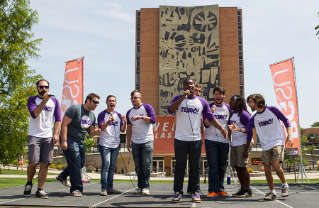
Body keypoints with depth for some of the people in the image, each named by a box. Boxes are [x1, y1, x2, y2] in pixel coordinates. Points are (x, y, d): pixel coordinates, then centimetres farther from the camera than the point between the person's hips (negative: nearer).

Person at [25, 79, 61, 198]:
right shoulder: (32, 100, 6)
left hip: (48, 137, 2)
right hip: (34, 136, -2)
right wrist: (44, 101, -18)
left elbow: (58, 120, 11)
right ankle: (29, 184, 21)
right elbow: (34, 114, -12)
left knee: (45, 164, -3)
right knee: (33, 162, -7)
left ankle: (40, 190, 5)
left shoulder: (54, 101, 12)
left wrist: (56, 134, -1)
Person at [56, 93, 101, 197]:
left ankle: (62, 177, 35)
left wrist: (95, 132, -8)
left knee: (81, 163, 13)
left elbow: (90, 131, 18)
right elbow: (64, 124, -15)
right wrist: (64, 141, -21)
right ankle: (76, 189, 3)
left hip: (80, 142, 8)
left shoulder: (92, 115, 11)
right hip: (70, 140, -8)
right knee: (76, 164, -8)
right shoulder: (75, 109, -13)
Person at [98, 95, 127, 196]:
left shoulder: (118, 115, 15)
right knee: (106, 165, -12)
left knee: (112, 167, 8)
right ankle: (104, 188, -9)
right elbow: (101, 127, -13)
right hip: (105, 144, -5)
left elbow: (122, 129, 11)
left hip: (115, 145, 5)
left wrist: (125, 122, -9)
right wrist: (108, 121, -31)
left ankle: (110, 187, 13)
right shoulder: (102, 114, 0)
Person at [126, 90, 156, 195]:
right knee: (138, 165, 6)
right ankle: (140, 186, 13)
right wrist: (128, 141, 15)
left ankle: (146, 186, 0)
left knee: (146, 164, -5)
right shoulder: (129, 112, 14)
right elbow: (129, 128, 18)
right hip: (135, 142, 5)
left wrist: (141, 117, -20)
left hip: (147, 141, -4)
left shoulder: (147, 107, 1)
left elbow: (153, 119, -12)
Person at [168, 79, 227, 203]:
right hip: (180, 139, -1)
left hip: (196, 139, 1)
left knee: (195, 167, 6)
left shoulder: (202, 102, 9)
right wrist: (183, 97, -19)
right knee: (180, 166, 3)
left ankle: (195, 192, 15)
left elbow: (210, 117, 10)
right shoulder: (178, 99, 6)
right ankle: (178, 192, 11)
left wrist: (221, 128, -2)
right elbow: (170, 110, -12)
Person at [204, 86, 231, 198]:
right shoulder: (209, 107, 2)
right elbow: (206, 124, -6)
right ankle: (213, 190, -6)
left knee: (222, 166, 7)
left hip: (224, 141, 3)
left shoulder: (228, 108, 10)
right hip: (211, 140, -3)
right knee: (213, 165, -7)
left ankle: (221, 189, 13)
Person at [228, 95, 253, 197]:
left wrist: (246, 149, -19)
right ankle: (242, 189, 17)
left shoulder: (243, 115, -10)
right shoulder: (231, 114, 13)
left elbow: (250, 132, -13)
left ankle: (248, 191, 2)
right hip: (234, 144, 8)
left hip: (243, 143, -8)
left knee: (242, 166, -7)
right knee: (236, 166, 7)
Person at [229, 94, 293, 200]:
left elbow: (285, 120, 5)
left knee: (275, 165, -17)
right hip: (265, 145, 4)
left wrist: (289, 136, -3)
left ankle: (285, 185, 8)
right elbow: (247, 128, -5)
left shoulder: (272, 110, -1)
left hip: (277, 142, -4)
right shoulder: (254, 118, 9)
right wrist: (237, 128, -25)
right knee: (266, 168, -2)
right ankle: (272, 192, 12)